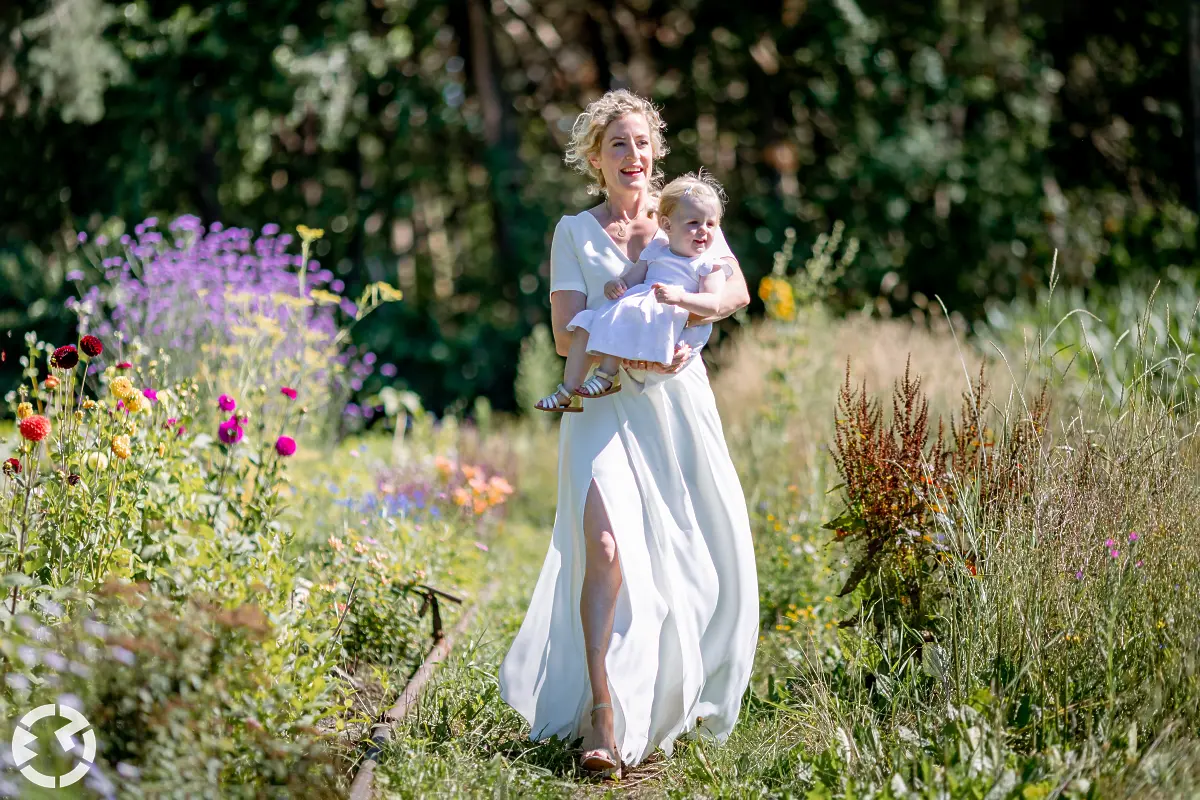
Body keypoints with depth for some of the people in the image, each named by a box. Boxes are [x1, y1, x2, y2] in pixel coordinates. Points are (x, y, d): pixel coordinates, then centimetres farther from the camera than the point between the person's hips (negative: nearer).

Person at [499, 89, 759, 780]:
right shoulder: (575, 233, 8)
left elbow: (737, 290, -2)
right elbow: (567, 335, -2)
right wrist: (631, 351, -18)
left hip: (678, 404, 2)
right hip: (604, 404, -2)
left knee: (699, 560, 1)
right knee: (607, 547, -21)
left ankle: (673, 705, 23)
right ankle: (602, 717, -20)